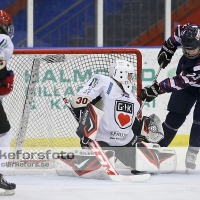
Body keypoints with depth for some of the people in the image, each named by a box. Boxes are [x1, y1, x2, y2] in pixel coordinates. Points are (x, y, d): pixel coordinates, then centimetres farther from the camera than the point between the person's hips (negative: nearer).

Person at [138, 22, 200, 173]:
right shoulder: (187, 31, -26)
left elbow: (180, 81, -40)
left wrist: (156, 90, -40)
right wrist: (167, 49, 4)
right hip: (186, 84, 5)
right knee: (175, 115, 1)